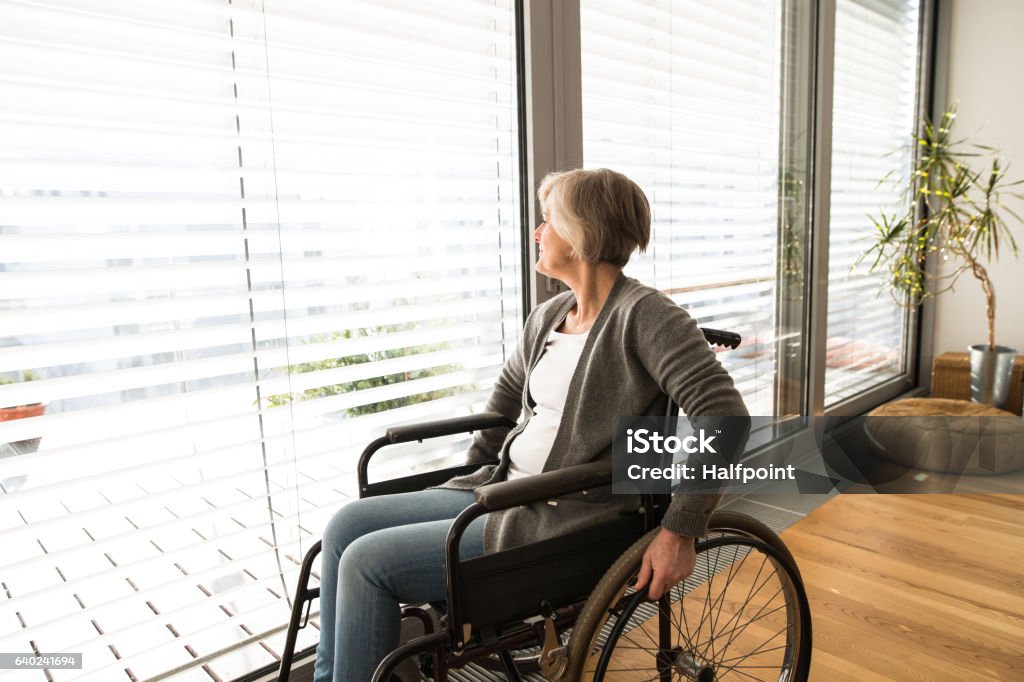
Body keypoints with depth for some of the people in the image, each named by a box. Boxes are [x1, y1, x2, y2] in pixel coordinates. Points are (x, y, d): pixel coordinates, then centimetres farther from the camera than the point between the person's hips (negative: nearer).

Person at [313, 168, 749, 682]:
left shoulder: (643, 314, -16)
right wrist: (474, 470, 24)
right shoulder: (548, 317, 9)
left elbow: (723, 413, -22)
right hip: (502, 490, 8)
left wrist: (679, 531, -23)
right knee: (347, 524, 3)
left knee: (367, 562, -12)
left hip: (566, 524, -8)